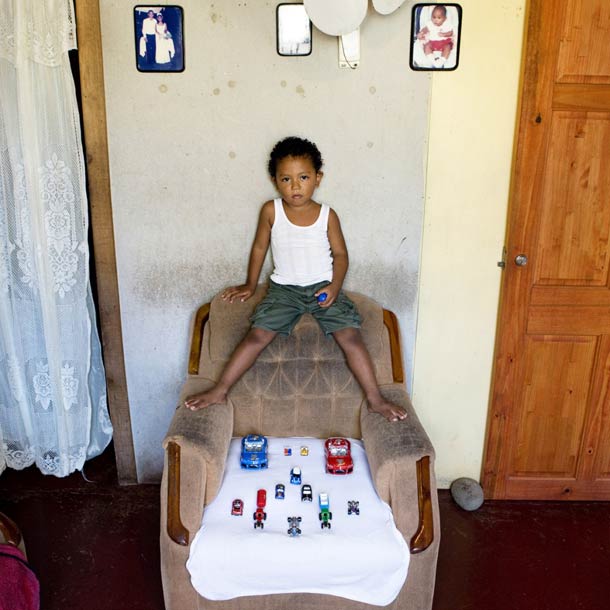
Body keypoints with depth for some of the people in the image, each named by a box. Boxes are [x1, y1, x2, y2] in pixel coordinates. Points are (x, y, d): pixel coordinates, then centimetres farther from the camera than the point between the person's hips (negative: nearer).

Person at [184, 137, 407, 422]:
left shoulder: (327, 215, -4)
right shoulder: (271, 211, -3)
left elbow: (340, 253, 4)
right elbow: (260, 247, 9)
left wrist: (335, 286, -11)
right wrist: (250, 285, 14)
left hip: (323, 287, 0)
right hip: (284, 289, 1)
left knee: (351, 336, -15)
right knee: (257, 336, -14)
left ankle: (375, 399, -5)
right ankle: (219, 391, -3)